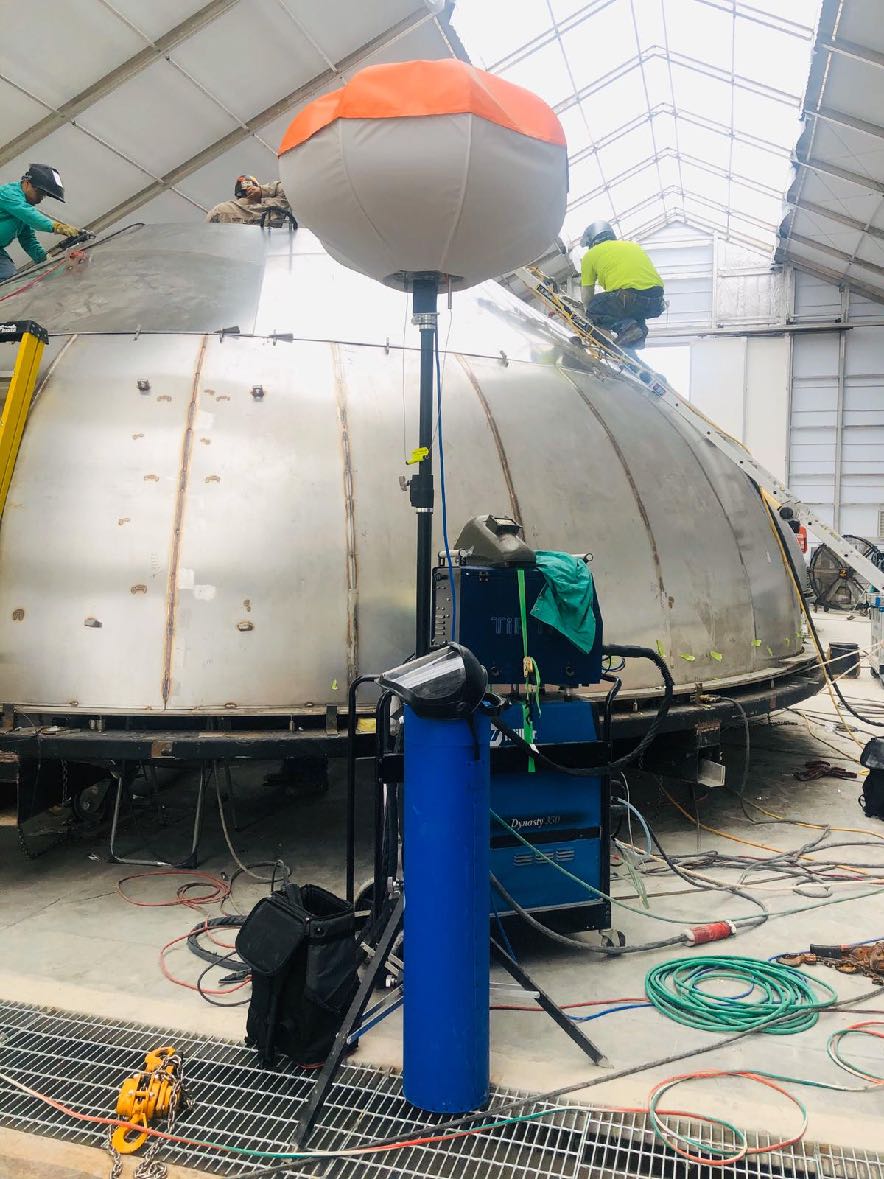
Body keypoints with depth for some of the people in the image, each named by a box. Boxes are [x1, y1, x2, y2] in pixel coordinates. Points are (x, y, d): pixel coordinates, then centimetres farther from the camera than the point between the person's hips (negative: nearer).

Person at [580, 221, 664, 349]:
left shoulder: (590, 254, 16)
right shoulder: (634, 245, 31)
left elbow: (587, 299, 19)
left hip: (630, 298, -6)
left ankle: (625, 326, -9)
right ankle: (638, 325, 7)